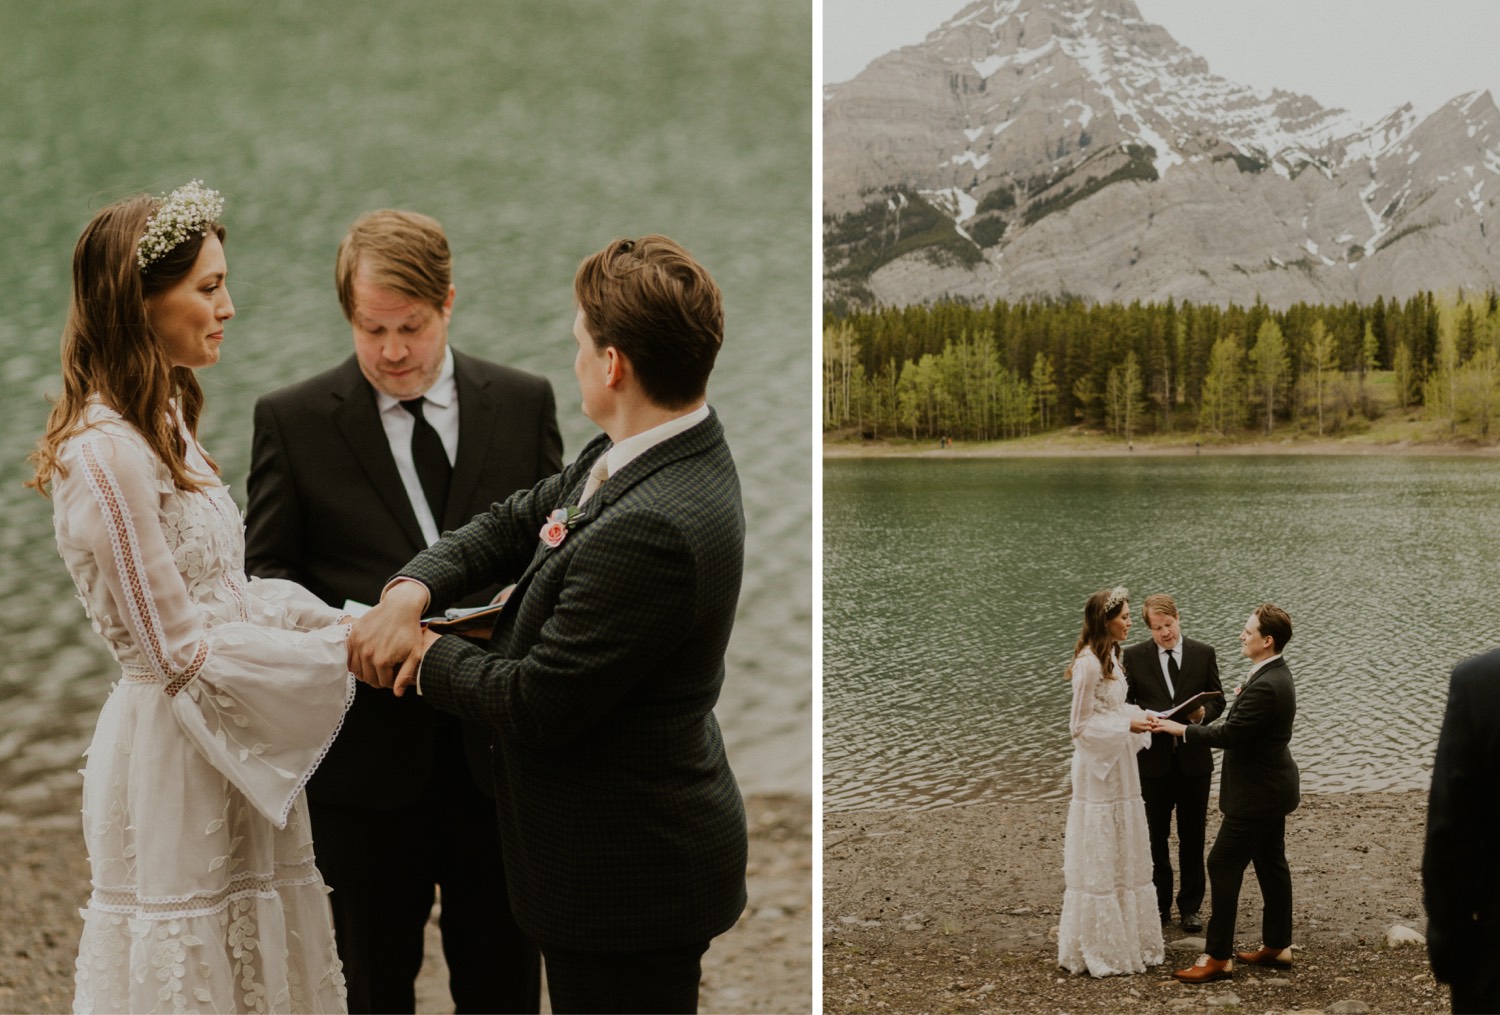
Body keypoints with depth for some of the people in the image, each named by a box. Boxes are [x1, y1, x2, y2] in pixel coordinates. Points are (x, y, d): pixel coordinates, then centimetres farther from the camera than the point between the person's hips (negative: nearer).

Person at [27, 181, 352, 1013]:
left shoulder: (160, 420, 11)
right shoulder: (106, 454, -20)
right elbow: (182, 650, -19)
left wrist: (360, 620, -2)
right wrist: (349, 650, -14)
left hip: (223, 755, 9)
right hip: (172, 764, -9)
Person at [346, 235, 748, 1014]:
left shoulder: (652, 528, -31)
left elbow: (536, 705, -25)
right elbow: (516, 524, 11)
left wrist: (425, 652, -8)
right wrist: (411, 592, -6)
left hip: (628, 875, -10)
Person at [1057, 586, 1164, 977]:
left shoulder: (1109, 657, 11)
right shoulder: (1089, 663, -19)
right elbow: (1081, 724, -17)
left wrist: (1141, 716, 2)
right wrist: (1127, 725, -20)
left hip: (1117, 766, 10)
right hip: (1098, 769, -10)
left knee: (1123, 855, 15)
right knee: (1099, 859, -1)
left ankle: (1125, 937, 25)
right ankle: (1099, 947, 8)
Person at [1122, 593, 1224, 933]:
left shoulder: (1204, 654, 0)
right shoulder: (1134, 657, -2)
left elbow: (1217, 700, 4)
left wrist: (1202, 713, -17)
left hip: (1194, 760, 0)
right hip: (1153, 760, 0)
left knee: (1193, 838, 8)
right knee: (1156, 837, 10)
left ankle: (1190, 907, 18)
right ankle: (1159, 905, 22)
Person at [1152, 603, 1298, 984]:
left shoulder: (1265, 687, -27)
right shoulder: (1275, 674, 7)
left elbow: (1228, 735, -25)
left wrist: (1181, 729, -18)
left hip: (1257, 793, -11)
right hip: (1271, 786, 11)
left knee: (1223, 865, -6)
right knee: (1271, 864, 17)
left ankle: (1218, 956, -1)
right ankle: (1277, 946, 26)